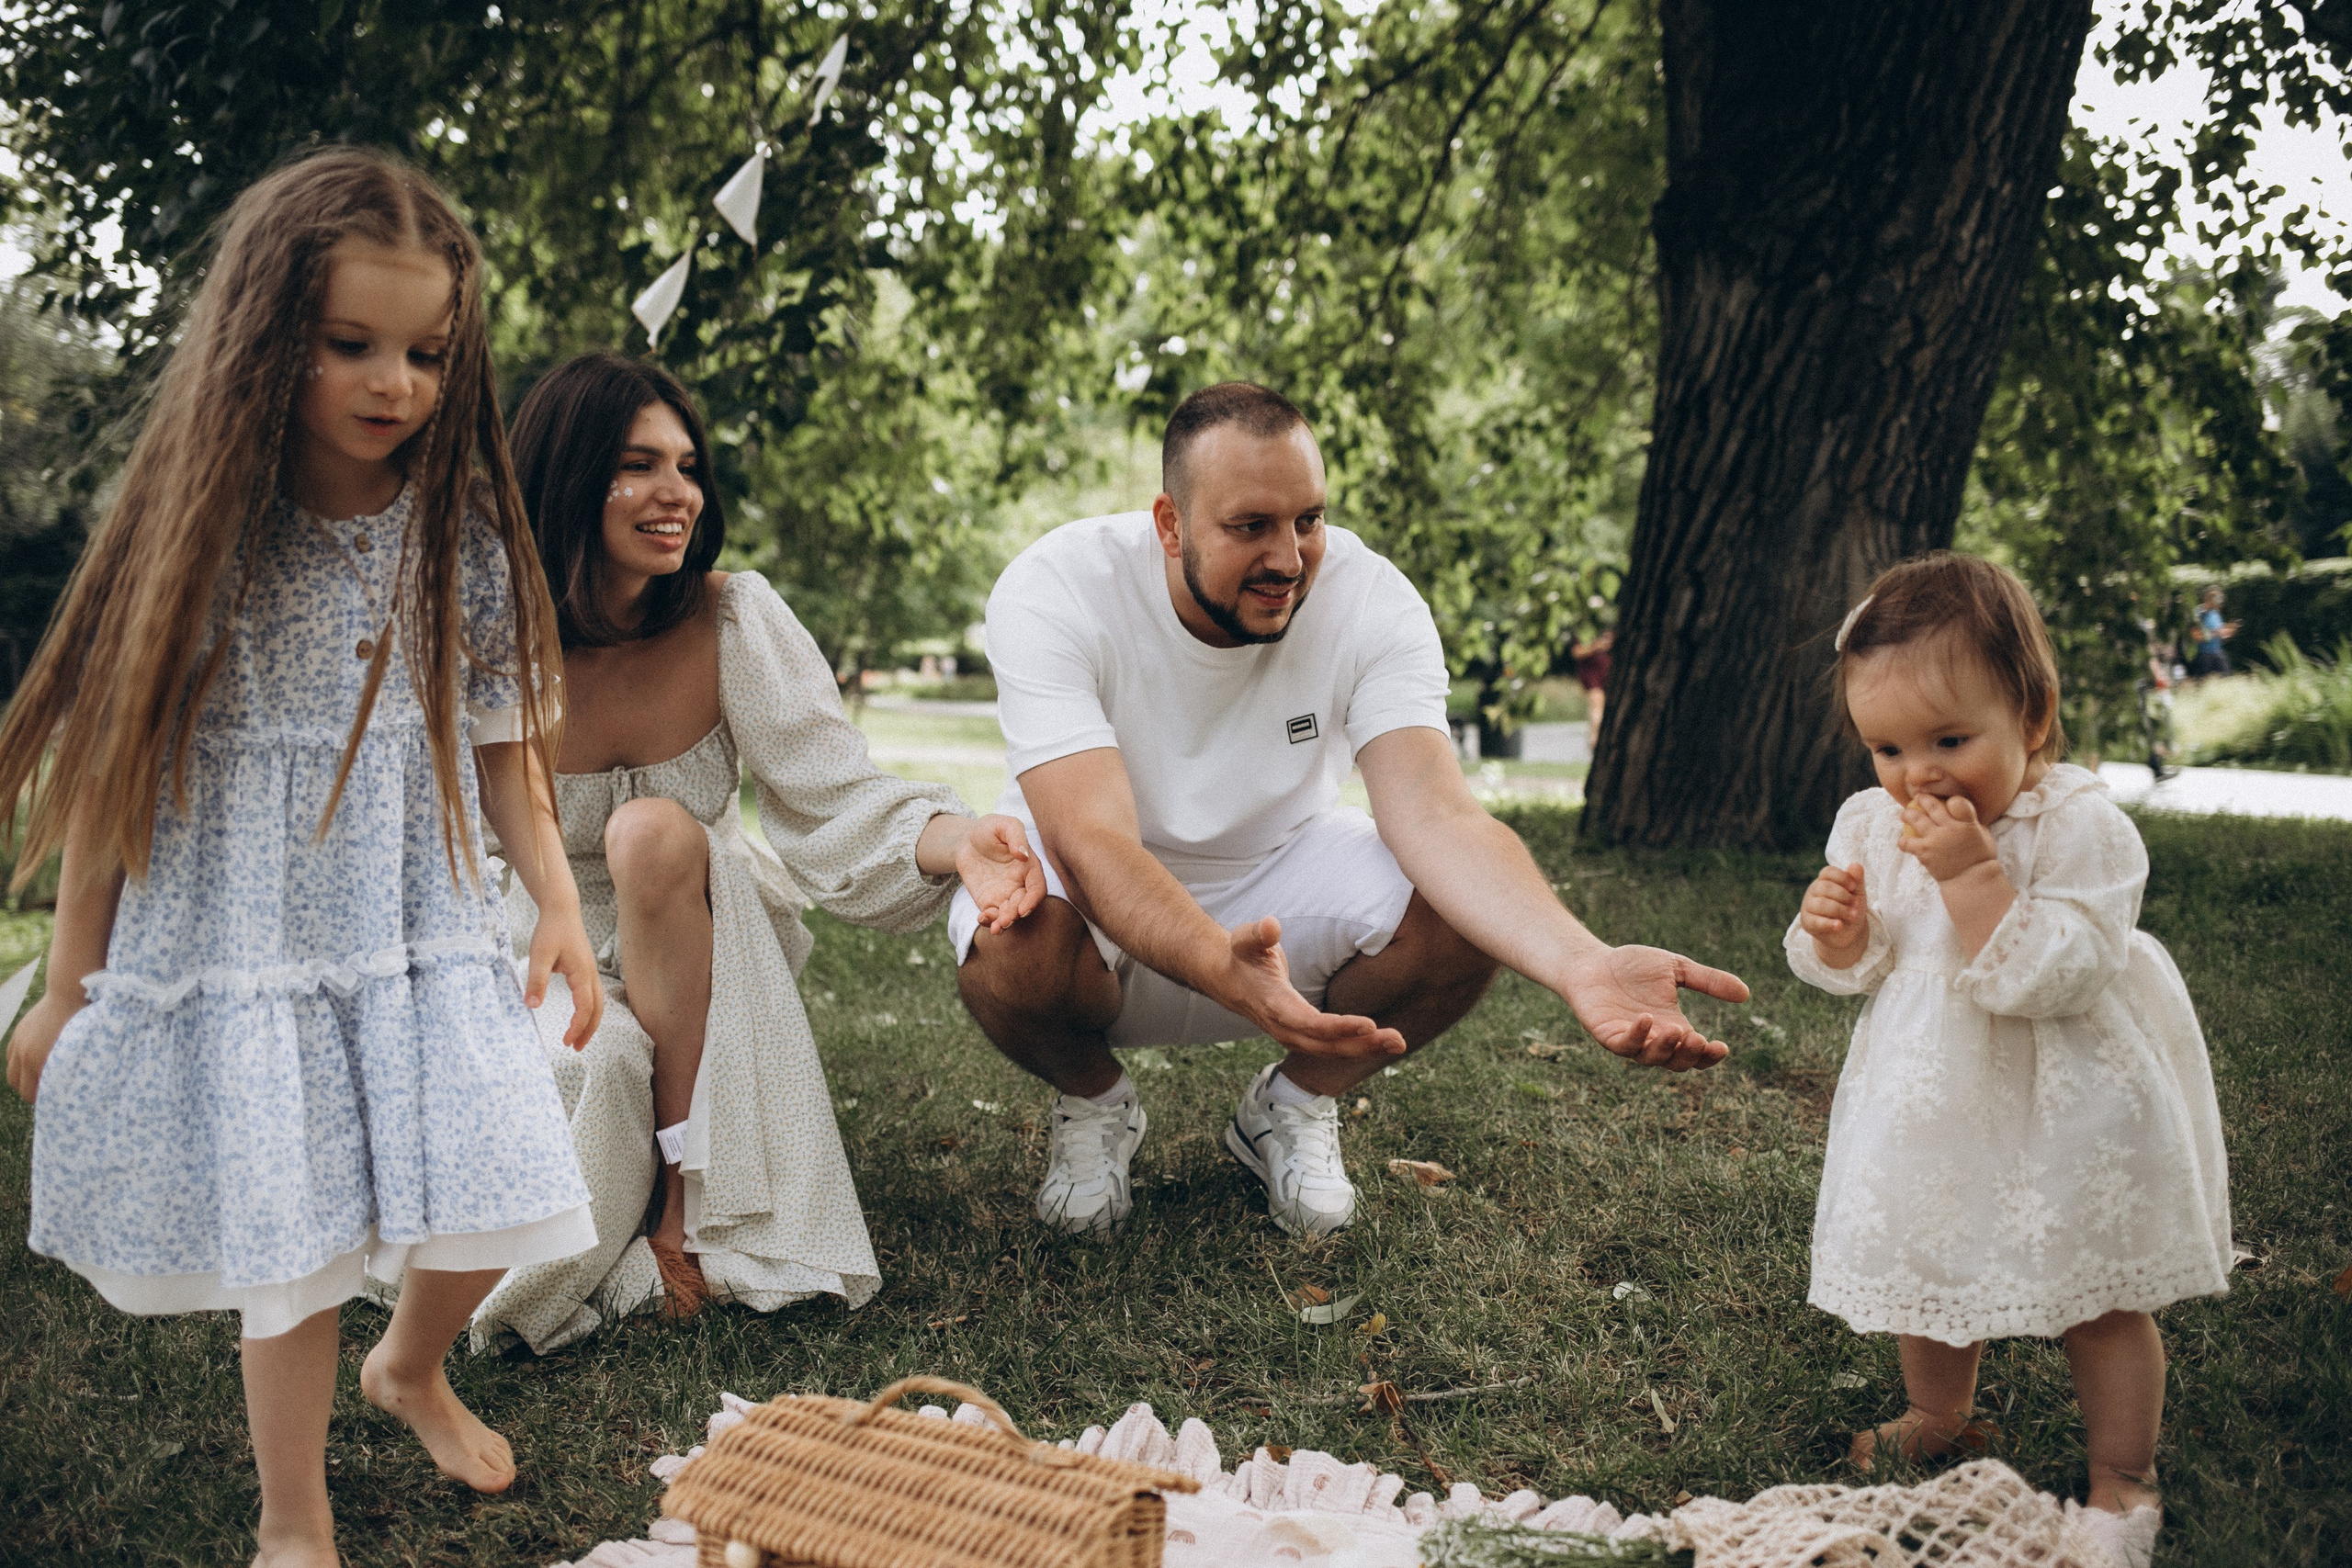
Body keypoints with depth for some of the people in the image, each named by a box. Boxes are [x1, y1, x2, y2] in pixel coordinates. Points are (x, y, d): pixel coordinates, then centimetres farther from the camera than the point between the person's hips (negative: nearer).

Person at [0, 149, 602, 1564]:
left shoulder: (463, 536, -1)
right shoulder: (202, 535, -8)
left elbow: (502, 743, 6)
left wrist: (560, 904, -5)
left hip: (426, 944, 2)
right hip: (238, 955, -2)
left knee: (483, 1218, 1)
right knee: (288, 1261, 3)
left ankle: (411, 1369, 36)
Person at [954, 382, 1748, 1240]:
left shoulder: (1372, 601, -20)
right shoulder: (1052, 592, -27)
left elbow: (1436, 815, -32)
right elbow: (1091, 839, -38)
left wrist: (1584, 963, -52)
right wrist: (1224, 969, -60)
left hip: (1278, 861, 2)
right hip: (1106, 898, -2)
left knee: (1467, 920, -27)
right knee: (1015, 946, -38)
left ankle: (1293, 1105, 5)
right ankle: (1092, 1100, 1)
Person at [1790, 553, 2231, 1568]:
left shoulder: (2082, 827, -23)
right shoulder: (1870, 823, -6)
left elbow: (2045, 978, -31)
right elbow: (1849, 971, 4)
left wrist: (1973, 873, -37)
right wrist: (1835, 934, -19)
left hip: (2061, 1116, -5)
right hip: (1930, 1105, 5)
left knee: (2095, 1300, 9)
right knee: (1927, 1272, 21)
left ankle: (2122, 1484, 28)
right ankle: (1940, 1419, 47)